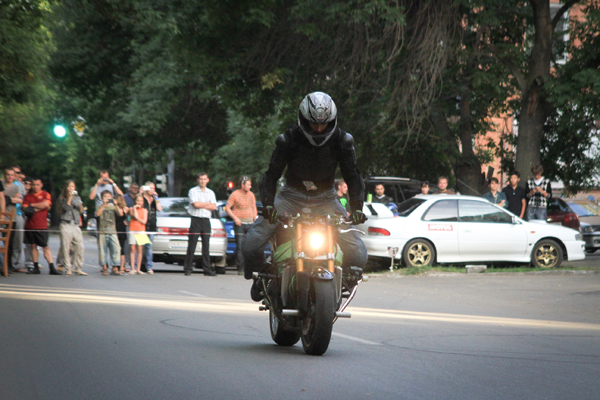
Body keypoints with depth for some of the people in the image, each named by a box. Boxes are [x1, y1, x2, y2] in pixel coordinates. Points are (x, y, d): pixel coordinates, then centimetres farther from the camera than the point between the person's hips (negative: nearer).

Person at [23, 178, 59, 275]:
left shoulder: (45, 195, 4)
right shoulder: (27, 196, 11)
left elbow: (46, 204, -13)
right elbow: (25, 208, 0)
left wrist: (32, 205, -4)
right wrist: (38, 208, -7)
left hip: (42, 225, -3)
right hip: (30, 225, 3)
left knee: (46, 247, -4)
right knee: (33, 246, 5)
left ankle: (51, 268, -6)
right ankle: (35, 267, 11)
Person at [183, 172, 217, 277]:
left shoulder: (211, 193, 15)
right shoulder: (193, 191, 2)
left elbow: (214, 207, 3)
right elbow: (195, 204, -13)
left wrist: (201, 205, -6)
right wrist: (208, 204, -1)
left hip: (206, 221, 4)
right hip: (196, 220, -4)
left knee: (206, 246, 2)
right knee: (192, 246, -6)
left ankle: (207, 269, 4)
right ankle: (187, 269, -2)